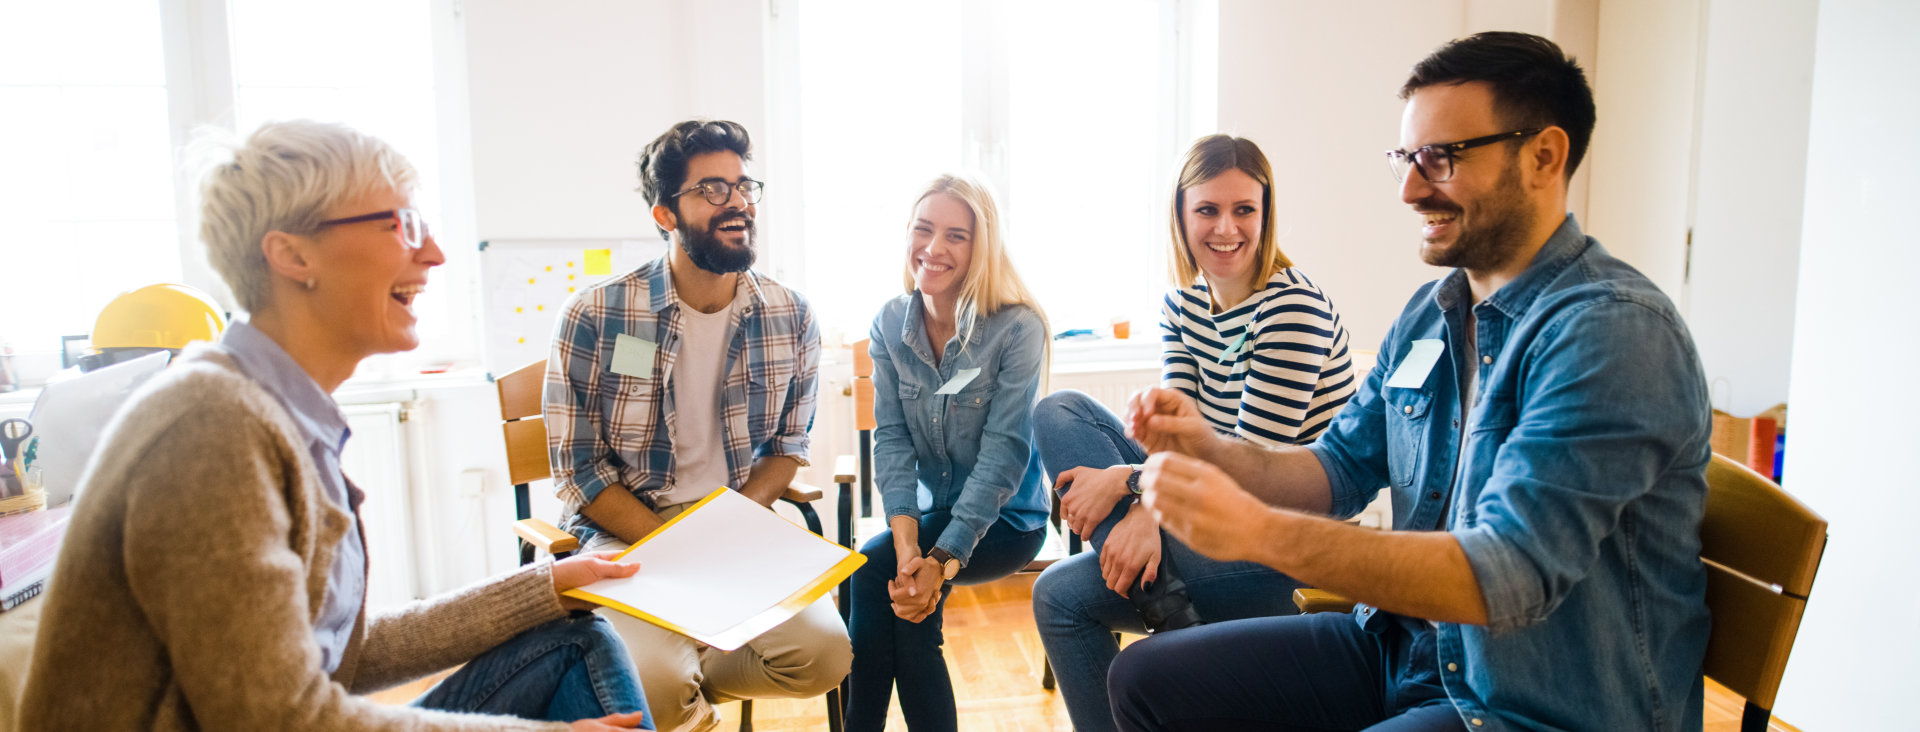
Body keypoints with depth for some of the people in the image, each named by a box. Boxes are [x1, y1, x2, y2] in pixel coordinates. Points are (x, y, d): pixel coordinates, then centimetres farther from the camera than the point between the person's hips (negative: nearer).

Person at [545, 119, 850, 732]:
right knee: (653, 682, -28)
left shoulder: (792, 319, -1)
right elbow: (578, 472, -7)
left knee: (824, 654, -18)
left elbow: (788, 448, 9)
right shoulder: (594, 316, -10)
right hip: (627, 535, -3)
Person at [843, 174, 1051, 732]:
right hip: (929, 512, 4)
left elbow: (1003, 454, -20)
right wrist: (907, 545, -22)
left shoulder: (1017, 328, -17)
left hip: (1006, 520, -4)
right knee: (893, 572, -25)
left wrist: (943, 559, -27)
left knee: (873, 570, -24)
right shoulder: (890, 324, -2)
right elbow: (892, 439, -7)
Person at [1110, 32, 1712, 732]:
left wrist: (1259, 531, -36)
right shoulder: (1428, 314, 6)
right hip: (1403, 644, 8)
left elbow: (1508, 576, -30)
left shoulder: (1613, 332, -21)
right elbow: (1341, 469, 11)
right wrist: (1211, 452, -9)